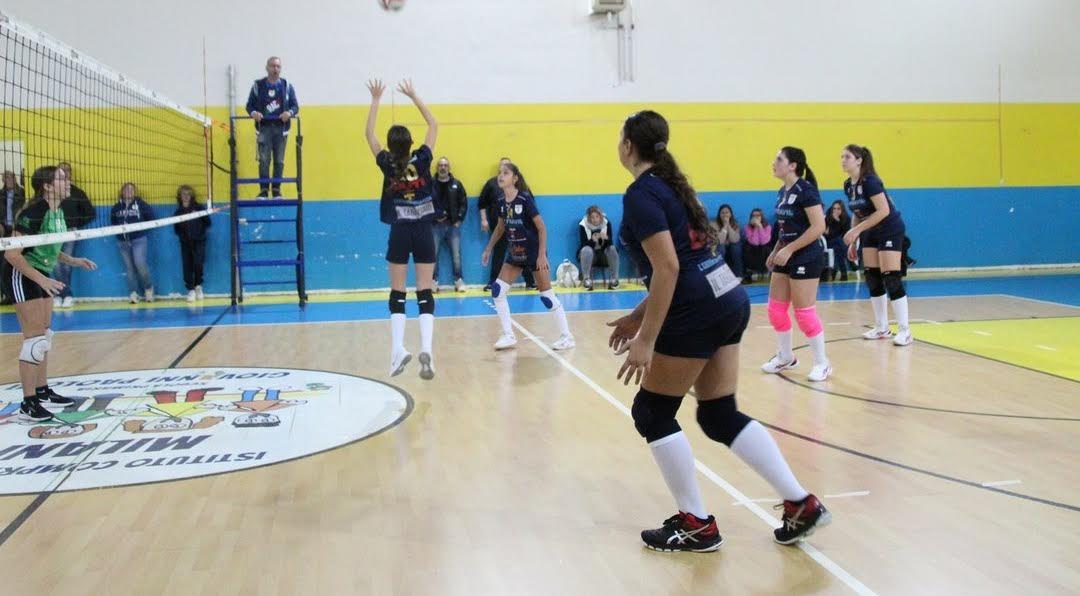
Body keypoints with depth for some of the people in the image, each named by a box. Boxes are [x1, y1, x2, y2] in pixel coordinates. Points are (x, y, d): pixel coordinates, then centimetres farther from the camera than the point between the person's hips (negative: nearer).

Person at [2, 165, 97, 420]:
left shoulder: (58, 212, 2)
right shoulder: (34, 213, -24)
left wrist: (73, 261, 7)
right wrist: (41, 279, -29)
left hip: (41, 275, 9)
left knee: (44, 336, 14)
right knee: (34, 339, -9)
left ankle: (43, 391, 25)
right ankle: (28, 403, -4)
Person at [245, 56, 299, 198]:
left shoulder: (287, 86, 4)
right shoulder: (258, 85, 3)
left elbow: (295, 106, 4)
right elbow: (249, 105, 5)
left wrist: (289, 113, -18)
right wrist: (253, 113, -17)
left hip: (281, 128, 1)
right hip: (264, 127, -1)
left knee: (279, 161, 3)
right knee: (264, 160, -6)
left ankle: (276, 189, 12)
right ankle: (263, 189, 1)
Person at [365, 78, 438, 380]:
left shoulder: (387, 165, -6)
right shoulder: (422, 160, -6)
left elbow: (369, 133, 8)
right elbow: (434, 125, 7)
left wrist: (376, 100, 12)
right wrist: (414, 96, 12)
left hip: (400, 232, 0)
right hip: (424, 230, 0)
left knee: (397, 293, 7)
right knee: (425, 292, 0)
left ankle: (398, 349, -4)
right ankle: (426, 349, -14)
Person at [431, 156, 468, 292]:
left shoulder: (456, 184, 7)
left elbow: (464, 203, 6)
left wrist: (459, 219, -2)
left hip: (453, 225, 1)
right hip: (436, 225, -1)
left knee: (456, 255, 2)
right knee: (433, 254, 0)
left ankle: (458, 280, 11)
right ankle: (433, 281, 8)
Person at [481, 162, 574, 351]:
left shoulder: (525, 199, -19)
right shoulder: (502, 202, -1)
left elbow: (542, 228, -17)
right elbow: (500, 227, 16)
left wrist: (542, 255, -21)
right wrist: (489, 249, 16)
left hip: (533, 253, -7)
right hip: (514, 254, 7)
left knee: (546, 295, -3)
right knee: (497, 290, -1)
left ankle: (567, 336, 8)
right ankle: (509, 335, 8)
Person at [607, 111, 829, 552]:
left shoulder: (640, 194, -10)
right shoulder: (669, 184, 18)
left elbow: (667, 268, -20)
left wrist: (646, 340, -19)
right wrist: (639, 316, 23)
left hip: (699, 310, -9)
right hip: (728, 298, 9)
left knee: (652, 414, 5)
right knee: (720, 416, 14)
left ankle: (697, 526, 11)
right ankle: (801, 504, 12)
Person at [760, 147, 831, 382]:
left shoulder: (805, 190, -15)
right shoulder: (782, 192, 10)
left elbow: (818, 227, -21)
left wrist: (789, 250, -21)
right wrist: (775, 251, 9)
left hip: (806, 258, -9)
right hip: (786, 258, 9)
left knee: (804, 312, -6)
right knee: (776, 309, 9)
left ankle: (822, 363, 7)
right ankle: (785, 357, 25)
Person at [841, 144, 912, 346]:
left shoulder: (870, 181, -21)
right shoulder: (848, 185, 3)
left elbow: (883, 211, -28)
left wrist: (856, 230, -28)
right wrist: (853, 241, 8)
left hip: (890, 231, -8)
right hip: (870, 233, 8)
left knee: (891, 279, -12)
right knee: (872, 279, 6)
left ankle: (904, 330, -7)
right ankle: (882, 328, 14)